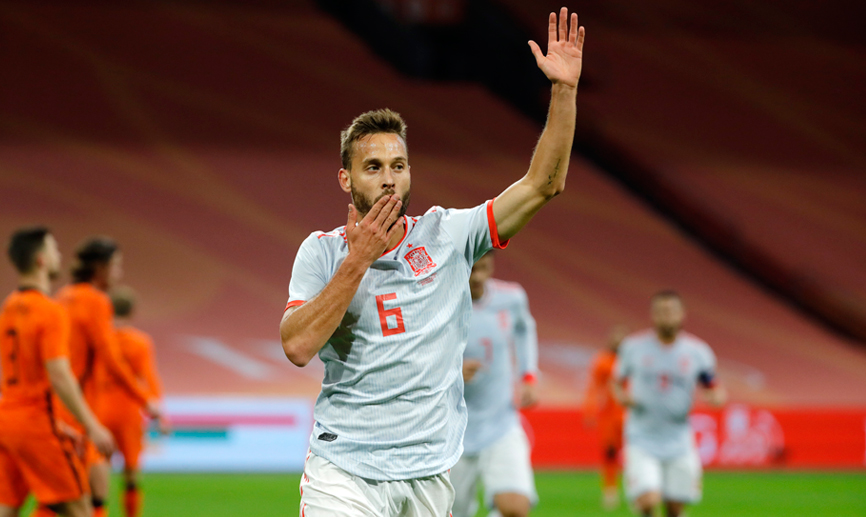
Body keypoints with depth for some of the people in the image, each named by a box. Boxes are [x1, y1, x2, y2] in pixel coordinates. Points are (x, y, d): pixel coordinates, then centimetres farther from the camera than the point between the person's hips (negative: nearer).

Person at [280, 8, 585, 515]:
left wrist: (564, 90, -9)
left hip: (430, 472, 2)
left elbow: (543, 184, 1)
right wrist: (357, 262, -14)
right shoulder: (322, 252, 2)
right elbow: (297, 346, -12)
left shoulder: (446, 235, 5)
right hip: (344, 471, -2)